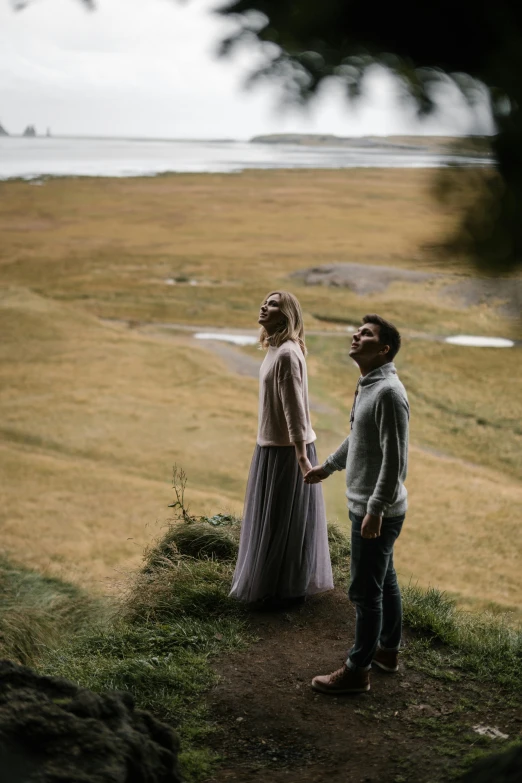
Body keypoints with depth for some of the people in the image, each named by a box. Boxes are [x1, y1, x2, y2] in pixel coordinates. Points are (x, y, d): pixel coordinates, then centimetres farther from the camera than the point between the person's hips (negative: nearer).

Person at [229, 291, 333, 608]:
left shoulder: (287, 354, -21)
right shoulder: (277, 349, 9)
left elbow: (295, 407, -24)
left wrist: (301, 455, -25)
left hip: (286, 450, -10)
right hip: (275, 446, 10)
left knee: (285, 519, 1)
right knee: (277, 518, 17)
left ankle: (288, 590, 14)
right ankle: (283, 585, 29)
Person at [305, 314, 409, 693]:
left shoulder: (389, 392, -23)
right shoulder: (367, 385, 8)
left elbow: (395, 459, -26)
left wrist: (375, 510, -26)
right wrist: (329, 465, 34)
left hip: (378, 510, -10)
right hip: (366, 505, 10)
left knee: (365, 590, -1)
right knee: (384, 581, 21)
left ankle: (357, 670, 9)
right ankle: (388, 649, 35)